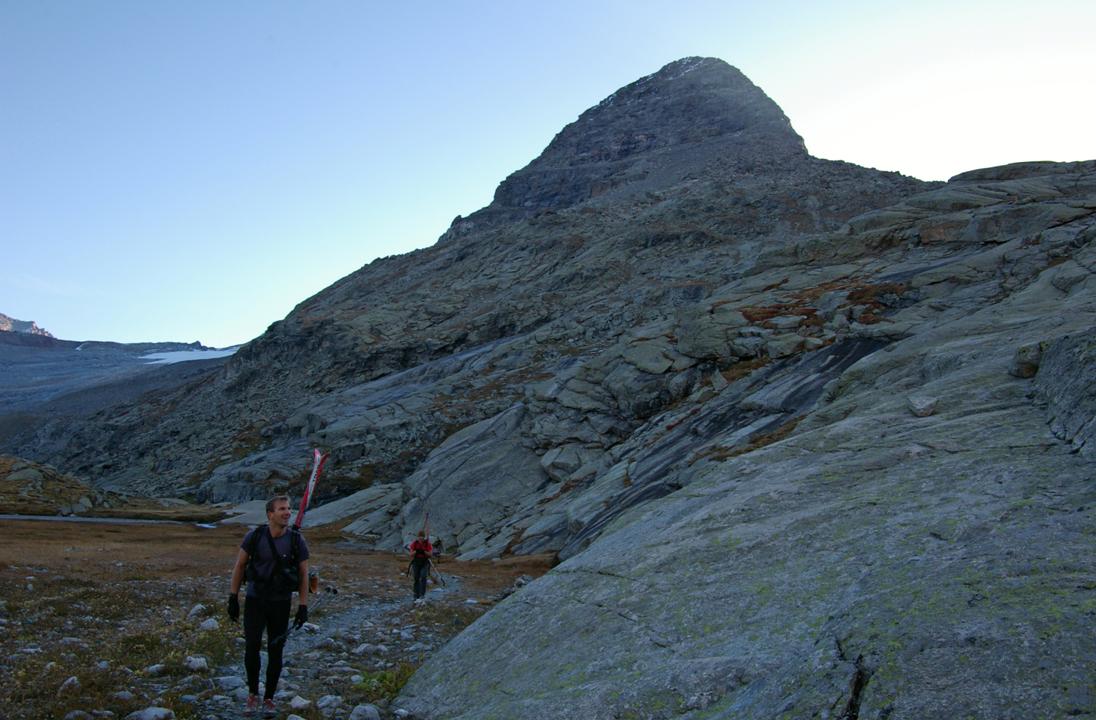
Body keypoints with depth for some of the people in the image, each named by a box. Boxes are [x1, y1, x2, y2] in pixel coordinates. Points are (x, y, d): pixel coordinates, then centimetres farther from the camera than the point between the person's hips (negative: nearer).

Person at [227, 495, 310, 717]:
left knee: (275, 652, 5)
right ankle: (253, 694, 15)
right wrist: (233, 597, -1)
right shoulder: (254, 536, -8)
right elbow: (239, 566, 2)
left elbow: (304, 574, -2)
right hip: (255, 600, 0)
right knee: (251, 647, -8)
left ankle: (269, 699, 22)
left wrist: (303, 606, -6)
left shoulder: (296, 540, -8)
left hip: (281, 603, 0)